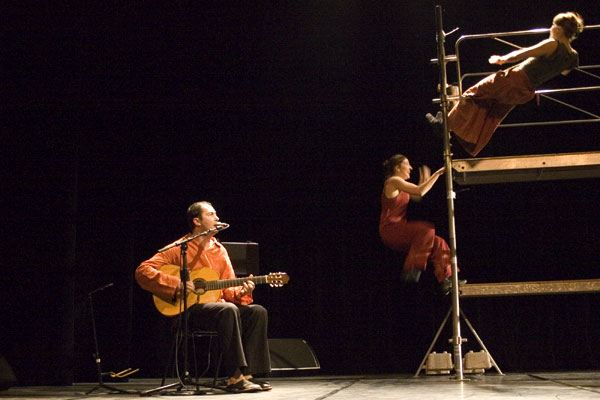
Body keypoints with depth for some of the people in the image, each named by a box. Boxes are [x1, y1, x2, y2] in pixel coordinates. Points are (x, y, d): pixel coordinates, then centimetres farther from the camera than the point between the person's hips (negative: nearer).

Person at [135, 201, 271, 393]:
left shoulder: (219, 250, 15)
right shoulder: (179, 249, -3)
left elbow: (229, 289, 14)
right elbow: (143, 271, -11)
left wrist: (241, 292, -9)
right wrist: (176, 284, -19)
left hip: (216, 304, 7)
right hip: (189, 311, -7)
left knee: (257, 311, -15)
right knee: (228, 310, -34)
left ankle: (248, 373, -18)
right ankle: (235, 377, -32)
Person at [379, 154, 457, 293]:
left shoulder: (400, 185, 23)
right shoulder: (393, 181, -8)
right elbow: (420, 191, -18)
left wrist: (424, 179, 21)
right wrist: (437, 174, -13)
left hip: (399, 232, 9)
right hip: (390, 231, -9)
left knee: (438, 242, -1)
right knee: (427, 228, -28)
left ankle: (446, 280, -1)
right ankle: (411, 269, -24)